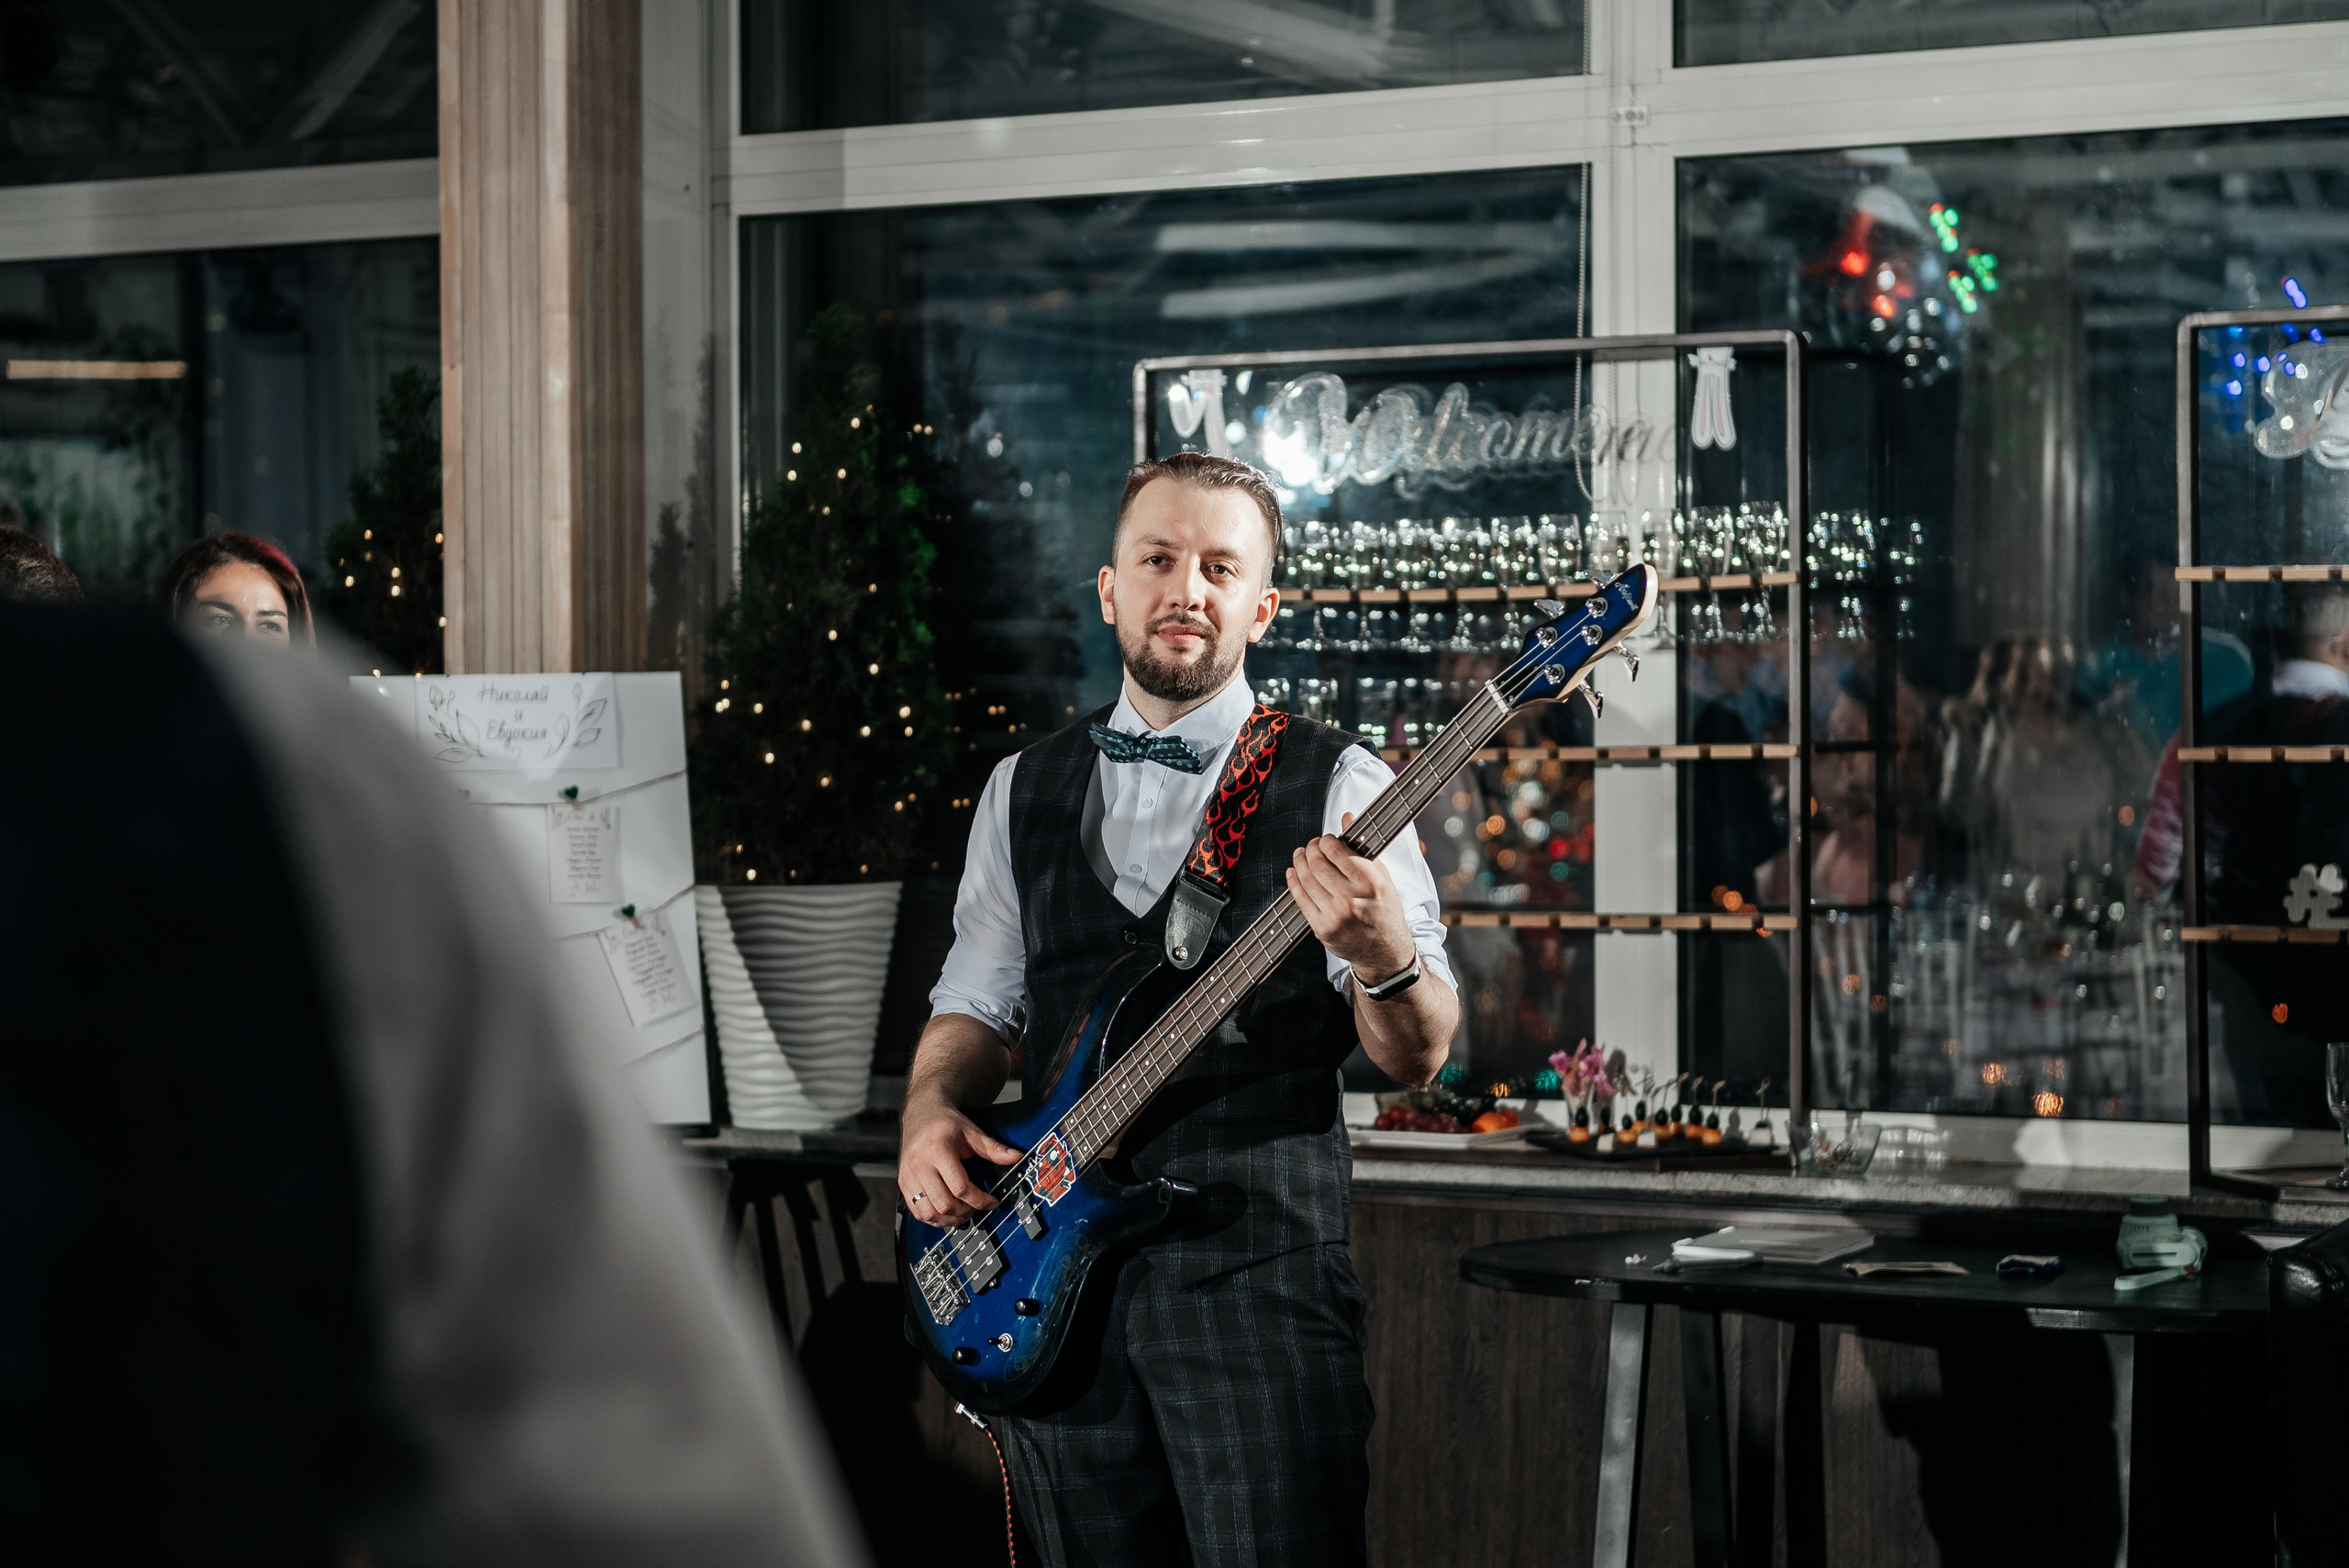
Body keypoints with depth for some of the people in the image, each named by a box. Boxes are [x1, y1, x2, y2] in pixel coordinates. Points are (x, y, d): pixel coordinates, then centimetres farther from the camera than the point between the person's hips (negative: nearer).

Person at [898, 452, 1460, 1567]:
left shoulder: (1334, 786, 0)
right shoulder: (1026, 788, 14)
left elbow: (1415, 1060, -6)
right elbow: (976, 1003, 21)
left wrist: (1387, 960, -28)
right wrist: (932, 1113, 0)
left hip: (1256, 1263, -4)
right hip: (1054, 1272, 4)